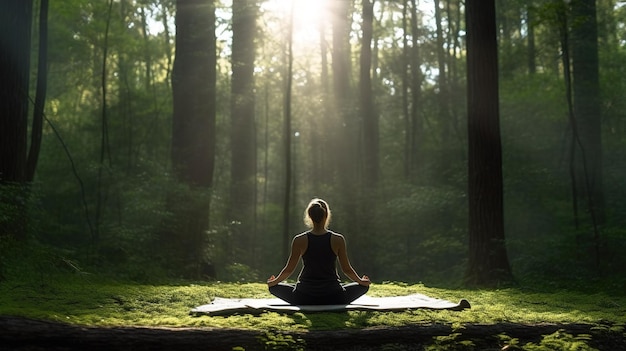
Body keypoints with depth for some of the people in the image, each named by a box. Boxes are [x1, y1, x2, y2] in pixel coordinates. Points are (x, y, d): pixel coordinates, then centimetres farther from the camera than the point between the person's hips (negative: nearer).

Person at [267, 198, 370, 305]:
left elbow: (289, 269, 2)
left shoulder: (299, 241, -8)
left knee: (274, 287, 25)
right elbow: (347, 269, 1)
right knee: (364, 285, 25)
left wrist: (274, 282, 22)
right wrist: (361, 281, 21)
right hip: (333, 299, 0)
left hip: (303, 299, 0)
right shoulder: (338, 240, -8)